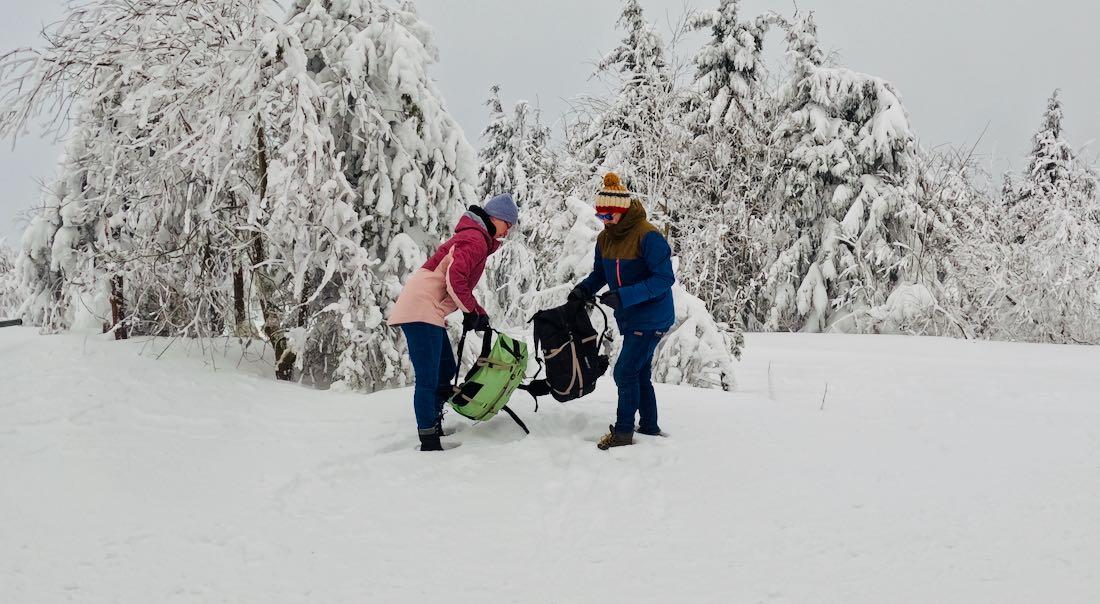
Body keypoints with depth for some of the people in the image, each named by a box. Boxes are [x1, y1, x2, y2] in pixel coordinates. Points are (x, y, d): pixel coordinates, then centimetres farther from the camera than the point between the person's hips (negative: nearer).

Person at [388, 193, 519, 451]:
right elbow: (455, 279, -23)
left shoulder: (476, 238, 22)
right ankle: (429, 443, -12)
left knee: (446, 370, 16)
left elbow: (462, 285, 25)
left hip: (428, 311, 11)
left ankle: (433, 428, 23)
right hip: (422, 310, -11)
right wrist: (471, 311, -12)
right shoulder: (476, 239, -10)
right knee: (428, 379, -12)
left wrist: (479, 313, 14)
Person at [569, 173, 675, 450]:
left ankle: (623, 432, 1)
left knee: (626, 371, -9)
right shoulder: (605, 238, 3)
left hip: (652, 318, -8)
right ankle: (649, 429, 27)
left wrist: (623, 297, -30)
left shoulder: (648, 235, -21)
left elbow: (665, 279, -24)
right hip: (630, 318, 8)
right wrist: (584, 289, -9)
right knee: (640, 374, 15)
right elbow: (600, 273, 14)